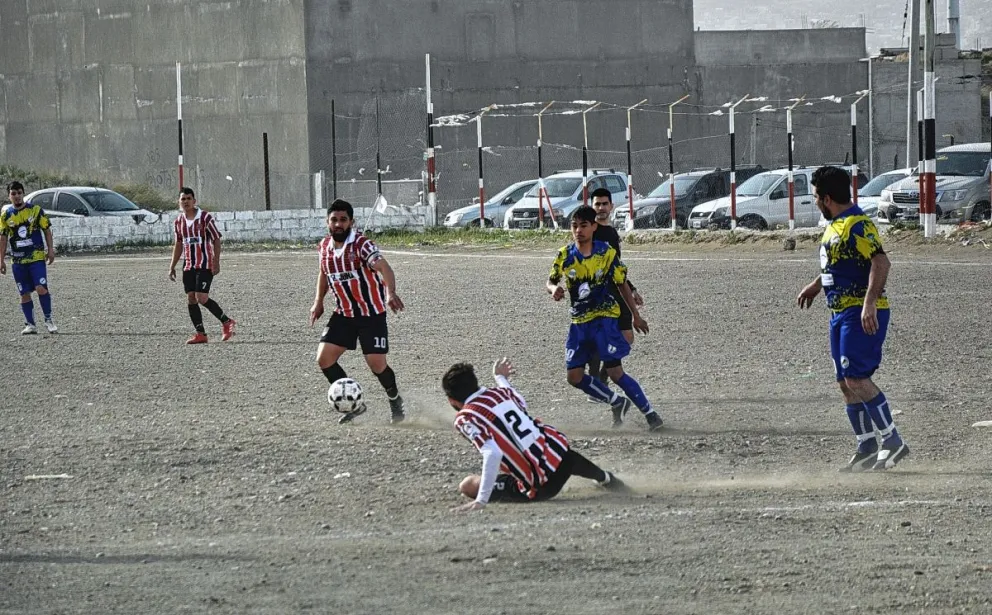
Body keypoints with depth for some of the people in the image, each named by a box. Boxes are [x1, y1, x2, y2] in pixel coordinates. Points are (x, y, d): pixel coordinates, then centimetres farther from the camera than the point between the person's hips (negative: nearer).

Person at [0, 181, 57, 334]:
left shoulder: (35, 210, 0)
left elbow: (47, 229, 5)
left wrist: (50, 249, -2)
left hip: (37, 257, -3)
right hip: (18, 260, 3)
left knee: (41, 288, -15)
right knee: (24, 293, 4)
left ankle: (48, 320, -2)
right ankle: (30, 324, 12)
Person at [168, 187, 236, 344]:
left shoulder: (205, 218, -8)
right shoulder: (179, 221, 9)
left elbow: (216, 240, -6)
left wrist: (216, 262, -13)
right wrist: (172, 266, 15)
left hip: (205, 265, -6)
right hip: (188, 266, 6)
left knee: (202, 298, -15)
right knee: (190, 299, 0)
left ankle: (226, 322, 4)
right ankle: (200, 334, 5)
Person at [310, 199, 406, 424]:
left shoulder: (361, 244, -20)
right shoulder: (324, 247, 0)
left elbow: (383, 267, -36)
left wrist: (390, 293, -54)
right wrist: (318, 301, 11)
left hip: (372, 314, -6)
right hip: (344, 314, 6)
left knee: (377, 364, -7)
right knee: (324, 358, -7)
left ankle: (395, 400, 25)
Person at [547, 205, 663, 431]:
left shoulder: (606, 252, -7)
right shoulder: (565, 255, -1)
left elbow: (622, 284, 3)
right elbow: (550, 281, 10)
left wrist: (635, 315, 7)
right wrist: (554, 289, -15)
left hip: (605, 318, -4)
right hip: (579, 322, 4)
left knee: (615, 371, -14)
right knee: (574, 376, 0)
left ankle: (650, 413, -3)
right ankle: (617, 402, 20)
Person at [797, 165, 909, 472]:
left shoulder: (857, 225, -16)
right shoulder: (835, 226, 16)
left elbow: (881, 262, -26)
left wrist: (869, 303, -34)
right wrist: (816, 285, 38)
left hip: (862, 313, -10)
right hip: (841, 313, 10)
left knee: (857, 379, -16)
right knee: (846, 383, 9)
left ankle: (892, 441, -11)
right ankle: (867, 448, 14)